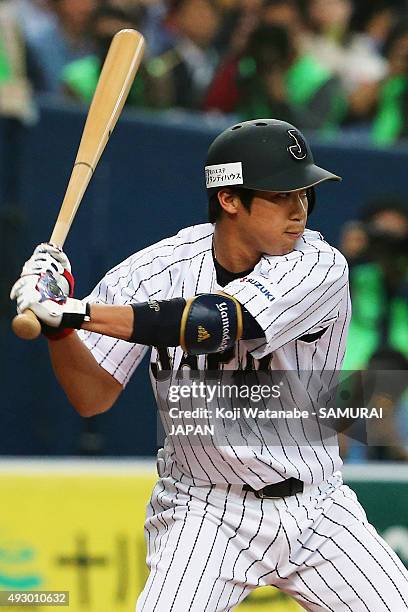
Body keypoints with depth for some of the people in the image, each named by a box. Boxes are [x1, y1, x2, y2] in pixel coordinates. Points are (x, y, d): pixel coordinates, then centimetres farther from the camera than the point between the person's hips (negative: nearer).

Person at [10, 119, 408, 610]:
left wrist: (75, 311, -35)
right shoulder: (156, 270, -8)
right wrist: (58, 324, -27)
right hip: (204, 511, -1)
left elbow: (219, 323, -30)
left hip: (317, 509, 1)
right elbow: (93, 399, -7)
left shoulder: (319, 266, -13)